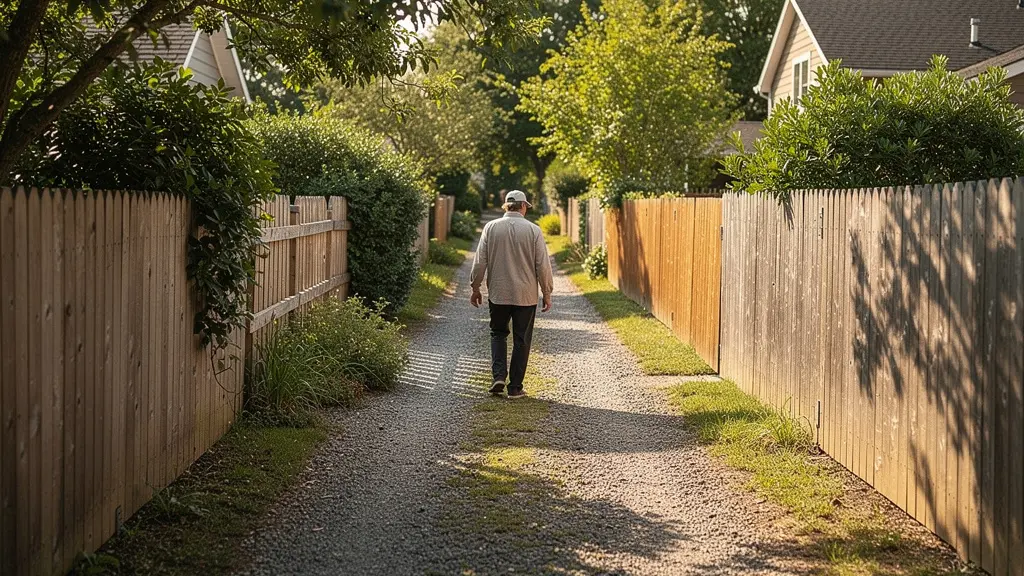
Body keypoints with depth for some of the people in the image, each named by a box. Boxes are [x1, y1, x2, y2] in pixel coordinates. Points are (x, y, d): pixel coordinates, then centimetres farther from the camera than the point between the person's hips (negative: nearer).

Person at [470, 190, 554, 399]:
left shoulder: (491, 227, -2)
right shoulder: (533, 230, -5)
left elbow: (480, 261, 0)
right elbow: (543, 265, -5)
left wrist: (476, 288, 11)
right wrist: (546, 293, 5)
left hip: (498, 293, 1)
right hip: (526, 295, -1)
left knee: (498, 333, 18)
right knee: (521, 340, 8)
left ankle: (499, 375, 0)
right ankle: (515, 387, 9)